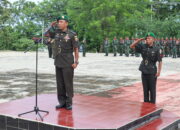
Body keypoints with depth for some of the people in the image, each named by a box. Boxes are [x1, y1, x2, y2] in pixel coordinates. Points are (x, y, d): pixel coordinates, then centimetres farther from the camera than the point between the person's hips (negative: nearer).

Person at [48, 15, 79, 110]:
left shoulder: (72, 34, -6)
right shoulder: (56, 33, 7)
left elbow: (76, 49, -6)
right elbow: (48, 34, 27)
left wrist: (76, 61, -11)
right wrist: (52, 26, 9)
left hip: (68, 64, -5)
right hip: (58, 63, 5)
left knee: (68, 83, 0)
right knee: (60, 83, 9)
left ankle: (69, 103, 9)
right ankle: (62, 102, 19)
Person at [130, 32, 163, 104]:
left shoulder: (157, 50, -10)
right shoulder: (143, 47, 1)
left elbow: (160, 61, -12)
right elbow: (132, 46, 0)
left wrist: (159, 71, -23)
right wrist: (140, 39, -8)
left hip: (152, 72, -4)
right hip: (144, 72, 4)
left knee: (152, 89, 3)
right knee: (145, 89, 11)